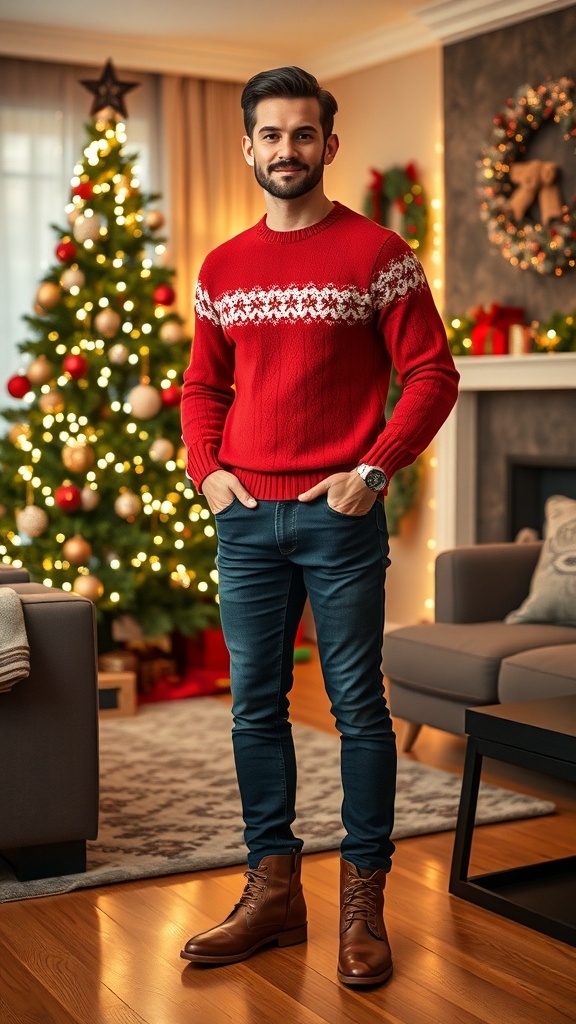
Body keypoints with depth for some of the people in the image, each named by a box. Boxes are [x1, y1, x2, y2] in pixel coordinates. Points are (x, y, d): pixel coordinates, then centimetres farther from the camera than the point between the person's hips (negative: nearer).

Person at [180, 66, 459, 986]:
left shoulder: (376, 253, -2)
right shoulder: (223, 267, 12)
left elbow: (432, 373, -4)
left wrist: (373, 470, -12)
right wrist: (206, 467, 3)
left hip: (341, 519, -4)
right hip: (246, 519, 5)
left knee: (358, 707, 2)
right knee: (256, 707, 9)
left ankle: (364, 902, 13)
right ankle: (273, 891, 21)